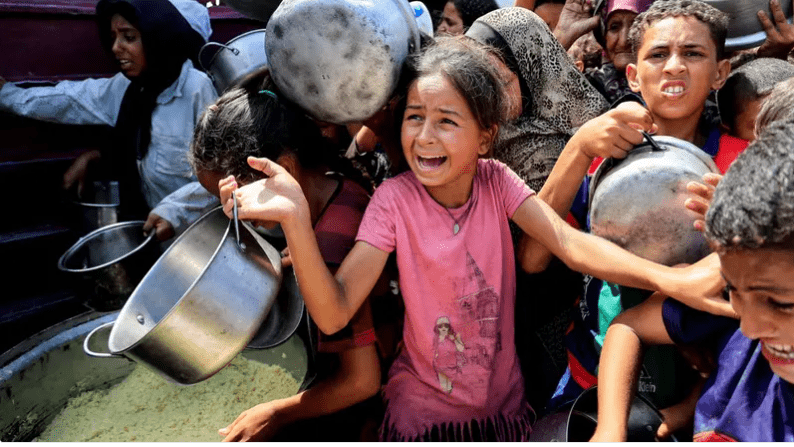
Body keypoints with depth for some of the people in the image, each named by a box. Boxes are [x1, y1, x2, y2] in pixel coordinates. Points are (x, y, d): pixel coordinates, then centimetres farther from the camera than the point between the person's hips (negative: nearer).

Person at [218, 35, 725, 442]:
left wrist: (667, 278, -38)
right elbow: (334, 313, -25)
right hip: (424, 411, -2)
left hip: (504, 403, 3)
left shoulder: (495, 181, -10)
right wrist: (296, 219, -40)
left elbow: (570, 243, -22)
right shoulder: (395, 199, -18)